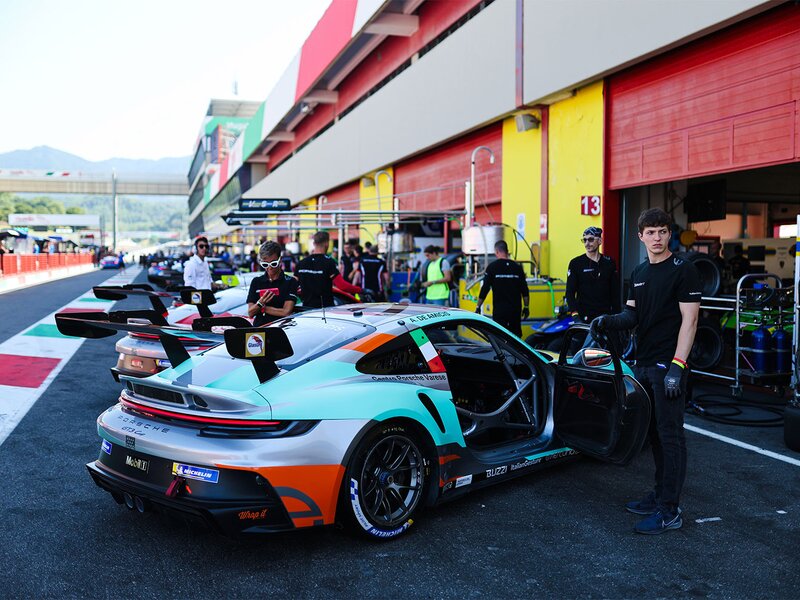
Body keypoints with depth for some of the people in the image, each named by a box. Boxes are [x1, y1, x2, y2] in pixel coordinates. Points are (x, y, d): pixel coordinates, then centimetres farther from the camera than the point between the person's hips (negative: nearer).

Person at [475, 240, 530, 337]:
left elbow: (485, 289, -5)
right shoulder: (517, 267, 4)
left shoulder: (492, 267, -5)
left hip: (499, 309, -3)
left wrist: (478, 307, 2)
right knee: (516, 336, 14)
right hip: (515, 309, 3)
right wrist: (526, 307, 15)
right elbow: (525, 291, 5)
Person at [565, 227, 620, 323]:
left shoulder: (609, 262, 9)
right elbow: (570, 292, -3)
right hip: (584, 317, -2)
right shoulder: (575, 263, 1)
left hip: (605, 316, 3)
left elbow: (615, 293, 10)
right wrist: (574, 313, -16)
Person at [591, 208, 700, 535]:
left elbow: (689, 320, -14)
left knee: (670, 434, -4)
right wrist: (610, 320, -6)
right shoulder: (639, 273, 14)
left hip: (668, 365, -8)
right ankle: (660, 494, 26)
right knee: (654, 432, 14)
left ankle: (669, 511, 0)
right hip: (643, 363, 8)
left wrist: (677, 366, -21)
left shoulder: (683, 271, -9)